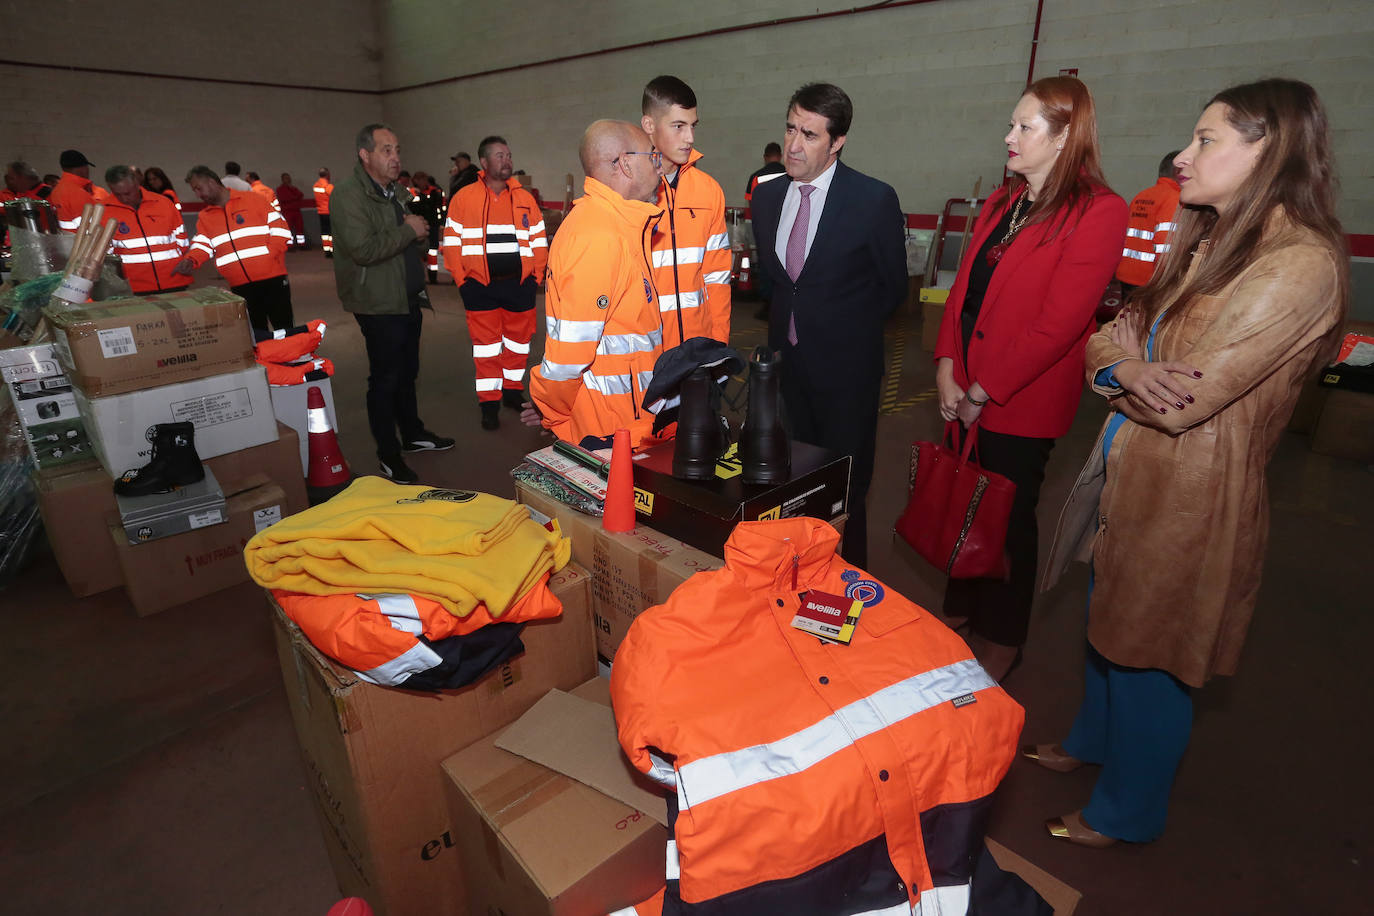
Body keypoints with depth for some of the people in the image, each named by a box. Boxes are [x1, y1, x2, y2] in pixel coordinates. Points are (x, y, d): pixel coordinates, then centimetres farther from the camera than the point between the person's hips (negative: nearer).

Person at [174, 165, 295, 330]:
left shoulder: (251, 199, 3)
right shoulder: (204, 217, 16)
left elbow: (279, 227, -1)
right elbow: (202, 245, 8)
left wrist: (270, 255, -13)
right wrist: (191, 261, -13)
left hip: (271, 279, -4)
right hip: (239, 287, 4)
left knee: (284, 328, -1)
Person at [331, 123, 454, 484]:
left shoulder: (398, 192, 15)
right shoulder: (348, 196, -14)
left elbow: (417, 243, 25)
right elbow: (363, 250, -26)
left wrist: (420, 234, 0)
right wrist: (408, 231, -17)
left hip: (409, 300, 8)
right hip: (379, 304, -8)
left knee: (407, 372, 18)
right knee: (385, 379, -1)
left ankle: (412, 433, 34)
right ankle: (389, 455, 11)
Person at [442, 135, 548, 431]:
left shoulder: (525, 199, 8)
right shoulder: (463, 198, 1)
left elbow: (539, 241, 10)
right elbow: (452, 243, 2)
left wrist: (536, 278, 3)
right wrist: (462, 281, -4)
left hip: (519, 283, 2)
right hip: (480, 286, -2)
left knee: (519, 341, 11)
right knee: (486, 345, 3)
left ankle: (513, 390, 29)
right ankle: (489, 402, 13)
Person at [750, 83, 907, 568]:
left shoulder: (874, 200, -13)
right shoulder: (767, 196, 3)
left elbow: (893, 287, -2)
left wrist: (847, 331, 5)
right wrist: (790, 320, 13)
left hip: (845, 364, -5)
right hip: (786, 359, 5)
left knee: (845, 480, 6)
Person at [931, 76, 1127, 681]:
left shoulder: (1098, 212, -12)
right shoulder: (1003, 202, 11)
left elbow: (1058, 322, -18)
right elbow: (964, 286, 8)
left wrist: (983, 391, -15)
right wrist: (948, 371, -3)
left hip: (1022, 403, -6)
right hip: (967, 392, 6)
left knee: (1008, 517, 7)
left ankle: (1002, 642, 28)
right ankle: (960, 610, 37)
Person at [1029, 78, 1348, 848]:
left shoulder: (1301, 264, -20)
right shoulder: (1206, 240, 8)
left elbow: (1183, 402, -24)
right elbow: (1115, 332, 6)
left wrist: (1126, 364, -4)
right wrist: (1126, 368, -17)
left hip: (1190, 495, -8)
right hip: (1132, 473, 8)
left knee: (1149, 657, 10)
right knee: (1109, 625, 24)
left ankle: (1128, 812, 35)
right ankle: (1093, 740, 50)